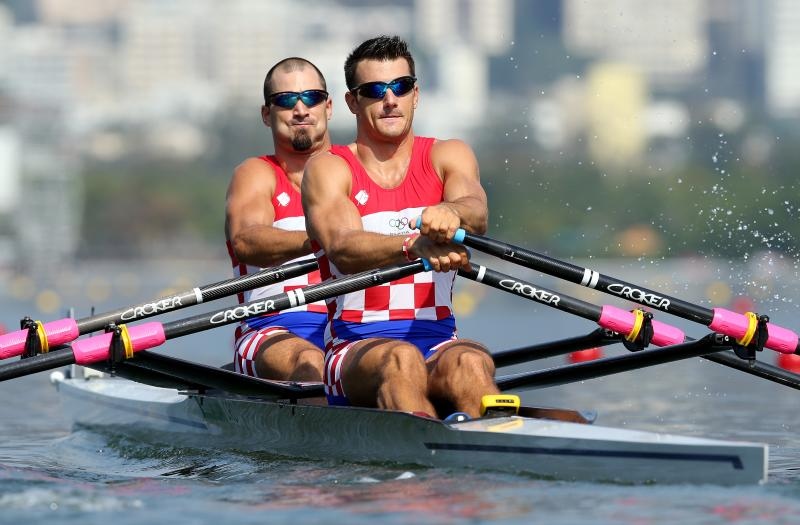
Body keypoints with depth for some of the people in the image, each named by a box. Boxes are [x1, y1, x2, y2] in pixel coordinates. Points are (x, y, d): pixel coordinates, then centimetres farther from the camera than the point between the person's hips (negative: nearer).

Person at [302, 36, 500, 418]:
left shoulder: (447, 157, 12)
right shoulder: (328, 170, 4)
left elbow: (477, 212, -12)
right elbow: (343, 249, -17)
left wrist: (449, 212, -39)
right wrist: (413, 246, -39)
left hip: (438, 345, 2)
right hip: (354, 347, -2)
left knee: (471, 363, -33)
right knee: (400, 360, -36)